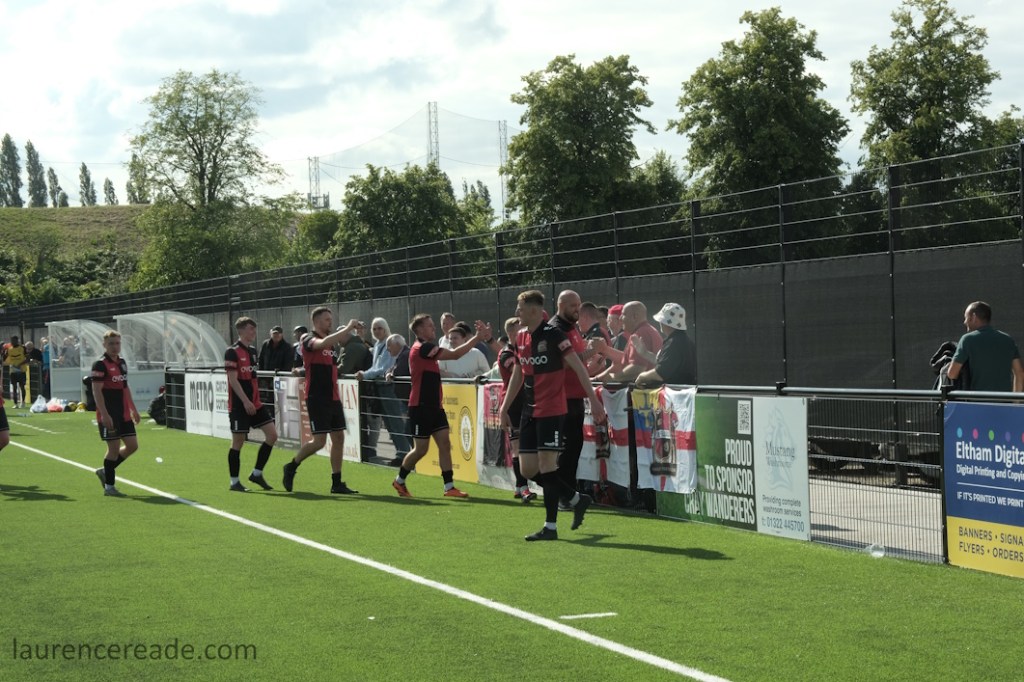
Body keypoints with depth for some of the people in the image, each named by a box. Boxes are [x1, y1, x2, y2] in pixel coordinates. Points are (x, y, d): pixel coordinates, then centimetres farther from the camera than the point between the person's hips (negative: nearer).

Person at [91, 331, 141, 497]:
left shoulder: (122, 363, 13)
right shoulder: (100, 365, -11)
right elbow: (96, 391, -17)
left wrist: (133, 409, 21)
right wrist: (104, 415, -23)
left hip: (124, 414, 8)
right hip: (109, 415, -8)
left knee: (132, 445, 8)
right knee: (114, 448, -4)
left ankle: (105, 471, 24)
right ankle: (109, 486, 7)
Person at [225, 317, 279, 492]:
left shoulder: (252, 351, 13)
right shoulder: (232, 352, -11)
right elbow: (233, 380, -16)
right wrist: (246, 401, -22)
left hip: (255, 403, 8)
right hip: (239, 405, -8)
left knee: (272, 434, 1)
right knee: (238, 441, -2)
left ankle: (257, 473, 11)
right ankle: (234, 482, 8)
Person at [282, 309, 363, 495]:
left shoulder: (332, 341, 15)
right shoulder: (309, 339, -11)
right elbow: (324, 343, -29)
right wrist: (348, 328, -27)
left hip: (333, 398, 8)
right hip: (317, 399, -8)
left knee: (339, 437, 5)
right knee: (319, 440, -9)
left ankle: (337, 483, 10)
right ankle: (291, 467, 13)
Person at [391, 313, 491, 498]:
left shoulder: (427, 348, 15)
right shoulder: (422, 348, -17)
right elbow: (455, 354, -21)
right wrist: (477, 337, -18)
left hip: (434, 406, 9)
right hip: (421, 407, -9)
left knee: (445, 444, 0)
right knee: (421, 449, -1)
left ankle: (449, 487, -2)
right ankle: (399, 481, 19)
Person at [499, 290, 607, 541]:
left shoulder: (552, 334, -12)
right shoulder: (521, 338, 10)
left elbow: (578, 367, -13)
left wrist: (593, 399, -17)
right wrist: (505, 407, 19)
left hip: (551, 410, -8)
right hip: (530, 411, 8)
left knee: (547, 466, -8)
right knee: (528, 469, 6)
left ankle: (551, 527, 1)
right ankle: (577, 499, 23)